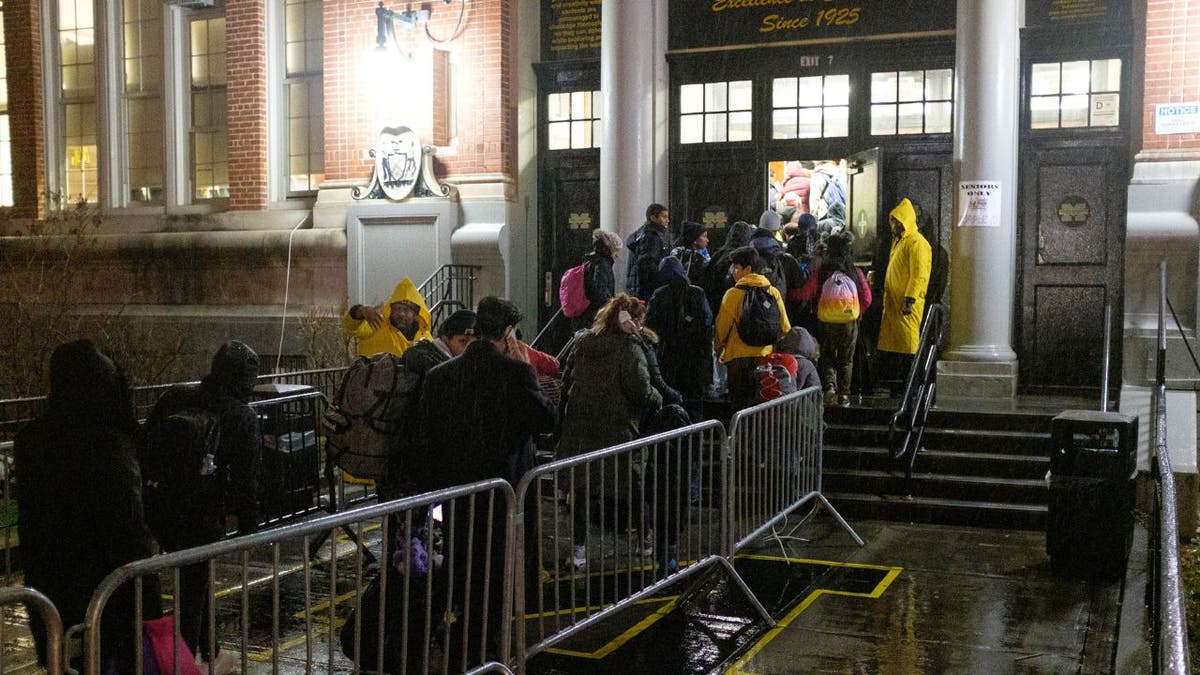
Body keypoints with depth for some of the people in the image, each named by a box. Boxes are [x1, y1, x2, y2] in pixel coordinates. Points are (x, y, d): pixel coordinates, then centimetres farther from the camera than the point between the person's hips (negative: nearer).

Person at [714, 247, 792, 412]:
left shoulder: (734, 294, -10)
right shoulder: (773, 292, 3)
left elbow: (721, 327, -6)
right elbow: (785, 327, 8)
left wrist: (719, 350, 11)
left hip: (739, 357, -4)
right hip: (766, 356, 4)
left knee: (740, 406, 3)